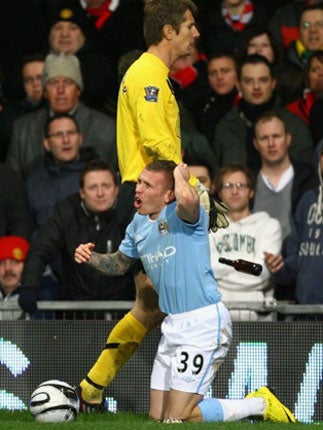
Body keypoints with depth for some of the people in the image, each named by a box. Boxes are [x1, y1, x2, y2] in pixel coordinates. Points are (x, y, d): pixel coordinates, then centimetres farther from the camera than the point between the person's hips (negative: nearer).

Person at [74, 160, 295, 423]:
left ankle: (260, 405, 9)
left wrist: (180, 174, -21)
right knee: (157, 417, 10)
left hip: (204, 323, -9)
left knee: (176, 419, -10)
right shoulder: (139, 224, 9)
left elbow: (188, 199, -42)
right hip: (174, 325, 9)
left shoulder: (180, 215, -16)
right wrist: (91, 258, 6)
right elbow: (120, 264, 26)